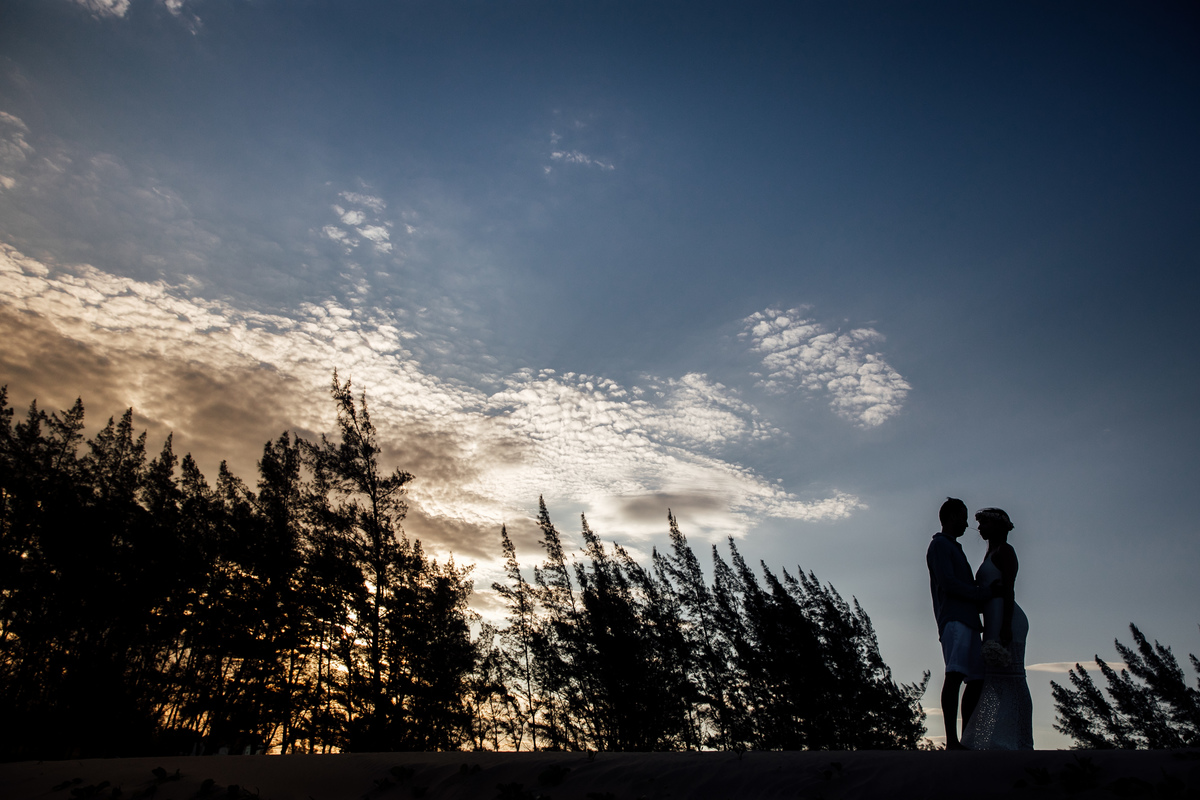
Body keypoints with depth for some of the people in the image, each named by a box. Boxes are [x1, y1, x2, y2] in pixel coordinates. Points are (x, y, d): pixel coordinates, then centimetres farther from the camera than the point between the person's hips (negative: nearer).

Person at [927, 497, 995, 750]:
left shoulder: (953, 548, 30)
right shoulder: (940, 545, 0)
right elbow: (947, 583, -11)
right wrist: (984, 592, -6)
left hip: (968, 621, 10)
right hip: (954, 620, -10)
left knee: (976, 679, 5)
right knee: (955, 675, -18)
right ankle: (951, 741, -24)